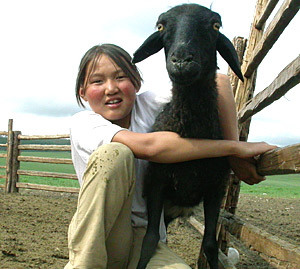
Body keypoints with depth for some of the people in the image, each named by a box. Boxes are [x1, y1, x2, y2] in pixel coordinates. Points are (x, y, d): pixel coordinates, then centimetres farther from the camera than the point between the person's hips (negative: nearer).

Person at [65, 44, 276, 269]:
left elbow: (218, 81, -8)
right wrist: (234, 147, -24)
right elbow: (150, 146, -26)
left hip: (146, 240, 0)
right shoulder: (83, 123, -10)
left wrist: (234, 152, -16)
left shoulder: (148, 105, -2)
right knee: (113, 154, -27)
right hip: (94, 238, 0)